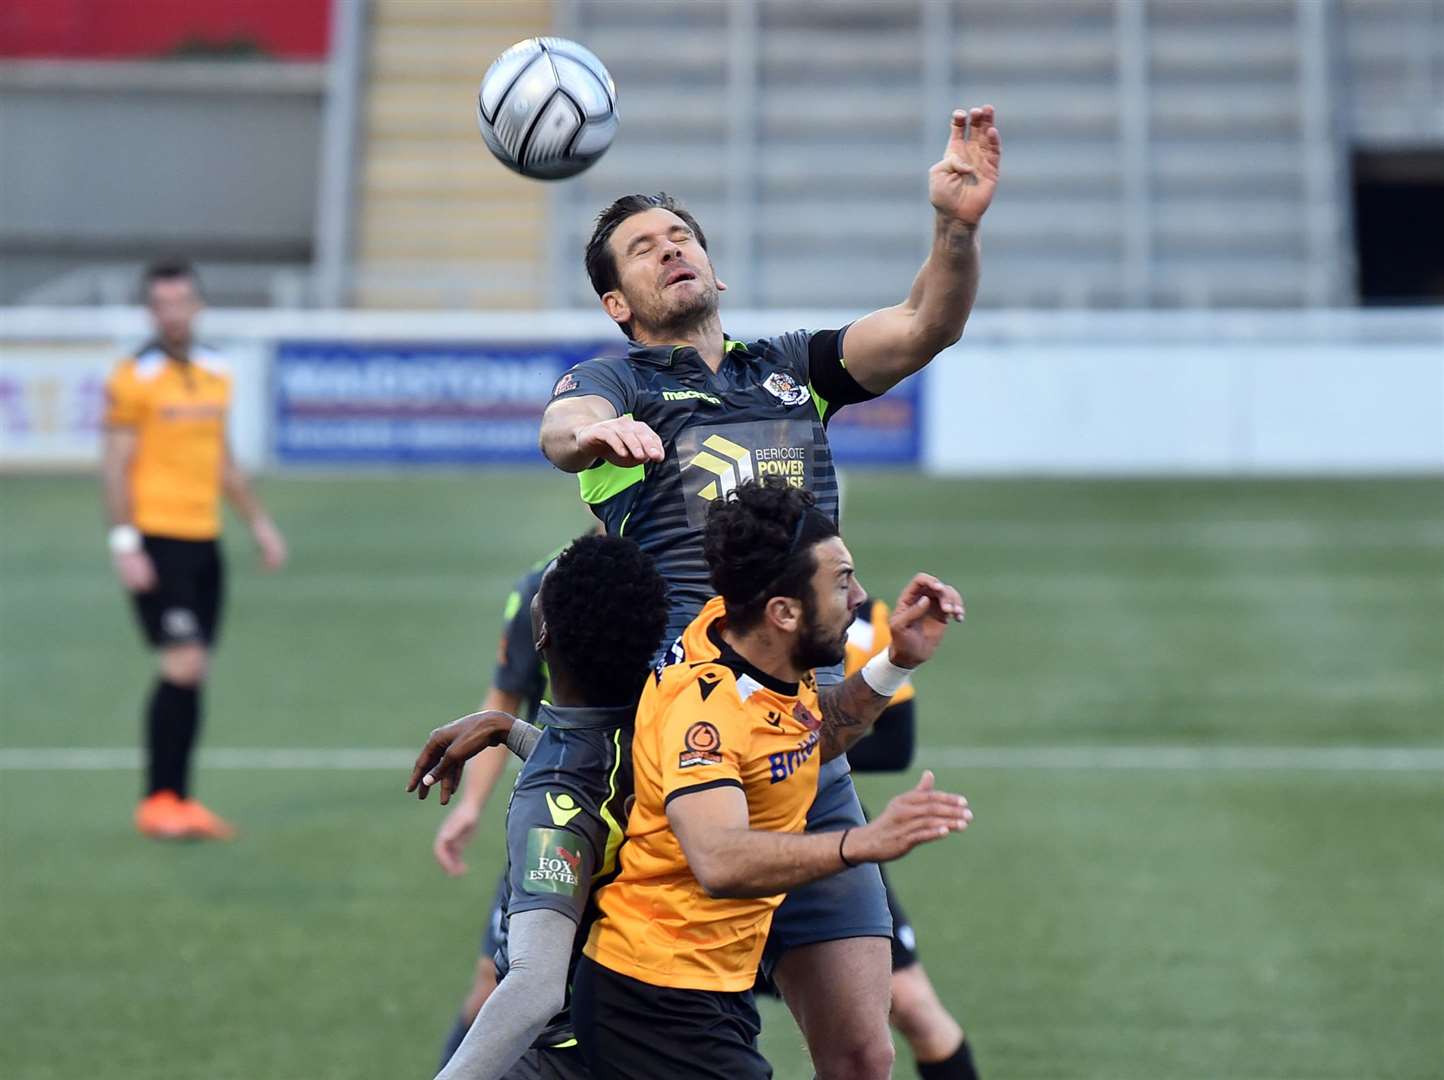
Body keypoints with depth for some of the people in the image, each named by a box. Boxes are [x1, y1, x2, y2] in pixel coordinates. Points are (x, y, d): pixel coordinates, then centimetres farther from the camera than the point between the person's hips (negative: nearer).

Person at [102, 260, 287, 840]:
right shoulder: (135, 378, -6)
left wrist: (259, 522, 22)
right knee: (184, 666, -13)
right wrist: (125, 543, -15)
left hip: (204, 540, 6)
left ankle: (177, 800, 11)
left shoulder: (216, 372, 14)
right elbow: (115, 465, -8)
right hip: (156, 540, -6)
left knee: (192, 673, 6)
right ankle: (159, 802, -7)